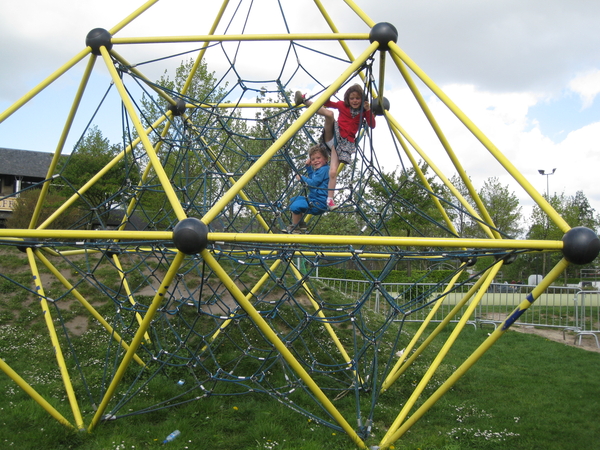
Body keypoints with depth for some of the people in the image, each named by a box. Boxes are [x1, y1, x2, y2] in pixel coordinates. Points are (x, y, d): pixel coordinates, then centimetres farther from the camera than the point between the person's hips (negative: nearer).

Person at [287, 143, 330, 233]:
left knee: (295, 206, -27)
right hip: (313, 199, 12)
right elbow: (312, 179, 34)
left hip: (319, 204, -12)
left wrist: (301, 178, -7)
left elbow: (313, 183, -21)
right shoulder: (318, 170, 15)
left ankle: (295, 229, -10)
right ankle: (301, 224, 24)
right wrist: (308, 167, 22)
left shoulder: (324, 169, -16)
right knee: (293, 200, 26)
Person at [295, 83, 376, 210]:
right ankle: (304, 100, -23)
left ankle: (330, 200, -13)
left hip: (346, 142, -1)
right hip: (333, 136, 1)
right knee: (329, 113, -30)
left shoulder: (363, 111, 8)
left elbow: (372, 125, -2)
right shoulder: (342, 105, 8)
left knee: (333, 172, -17)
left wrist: (368, 111, -14)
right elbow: (326, 103, 16)